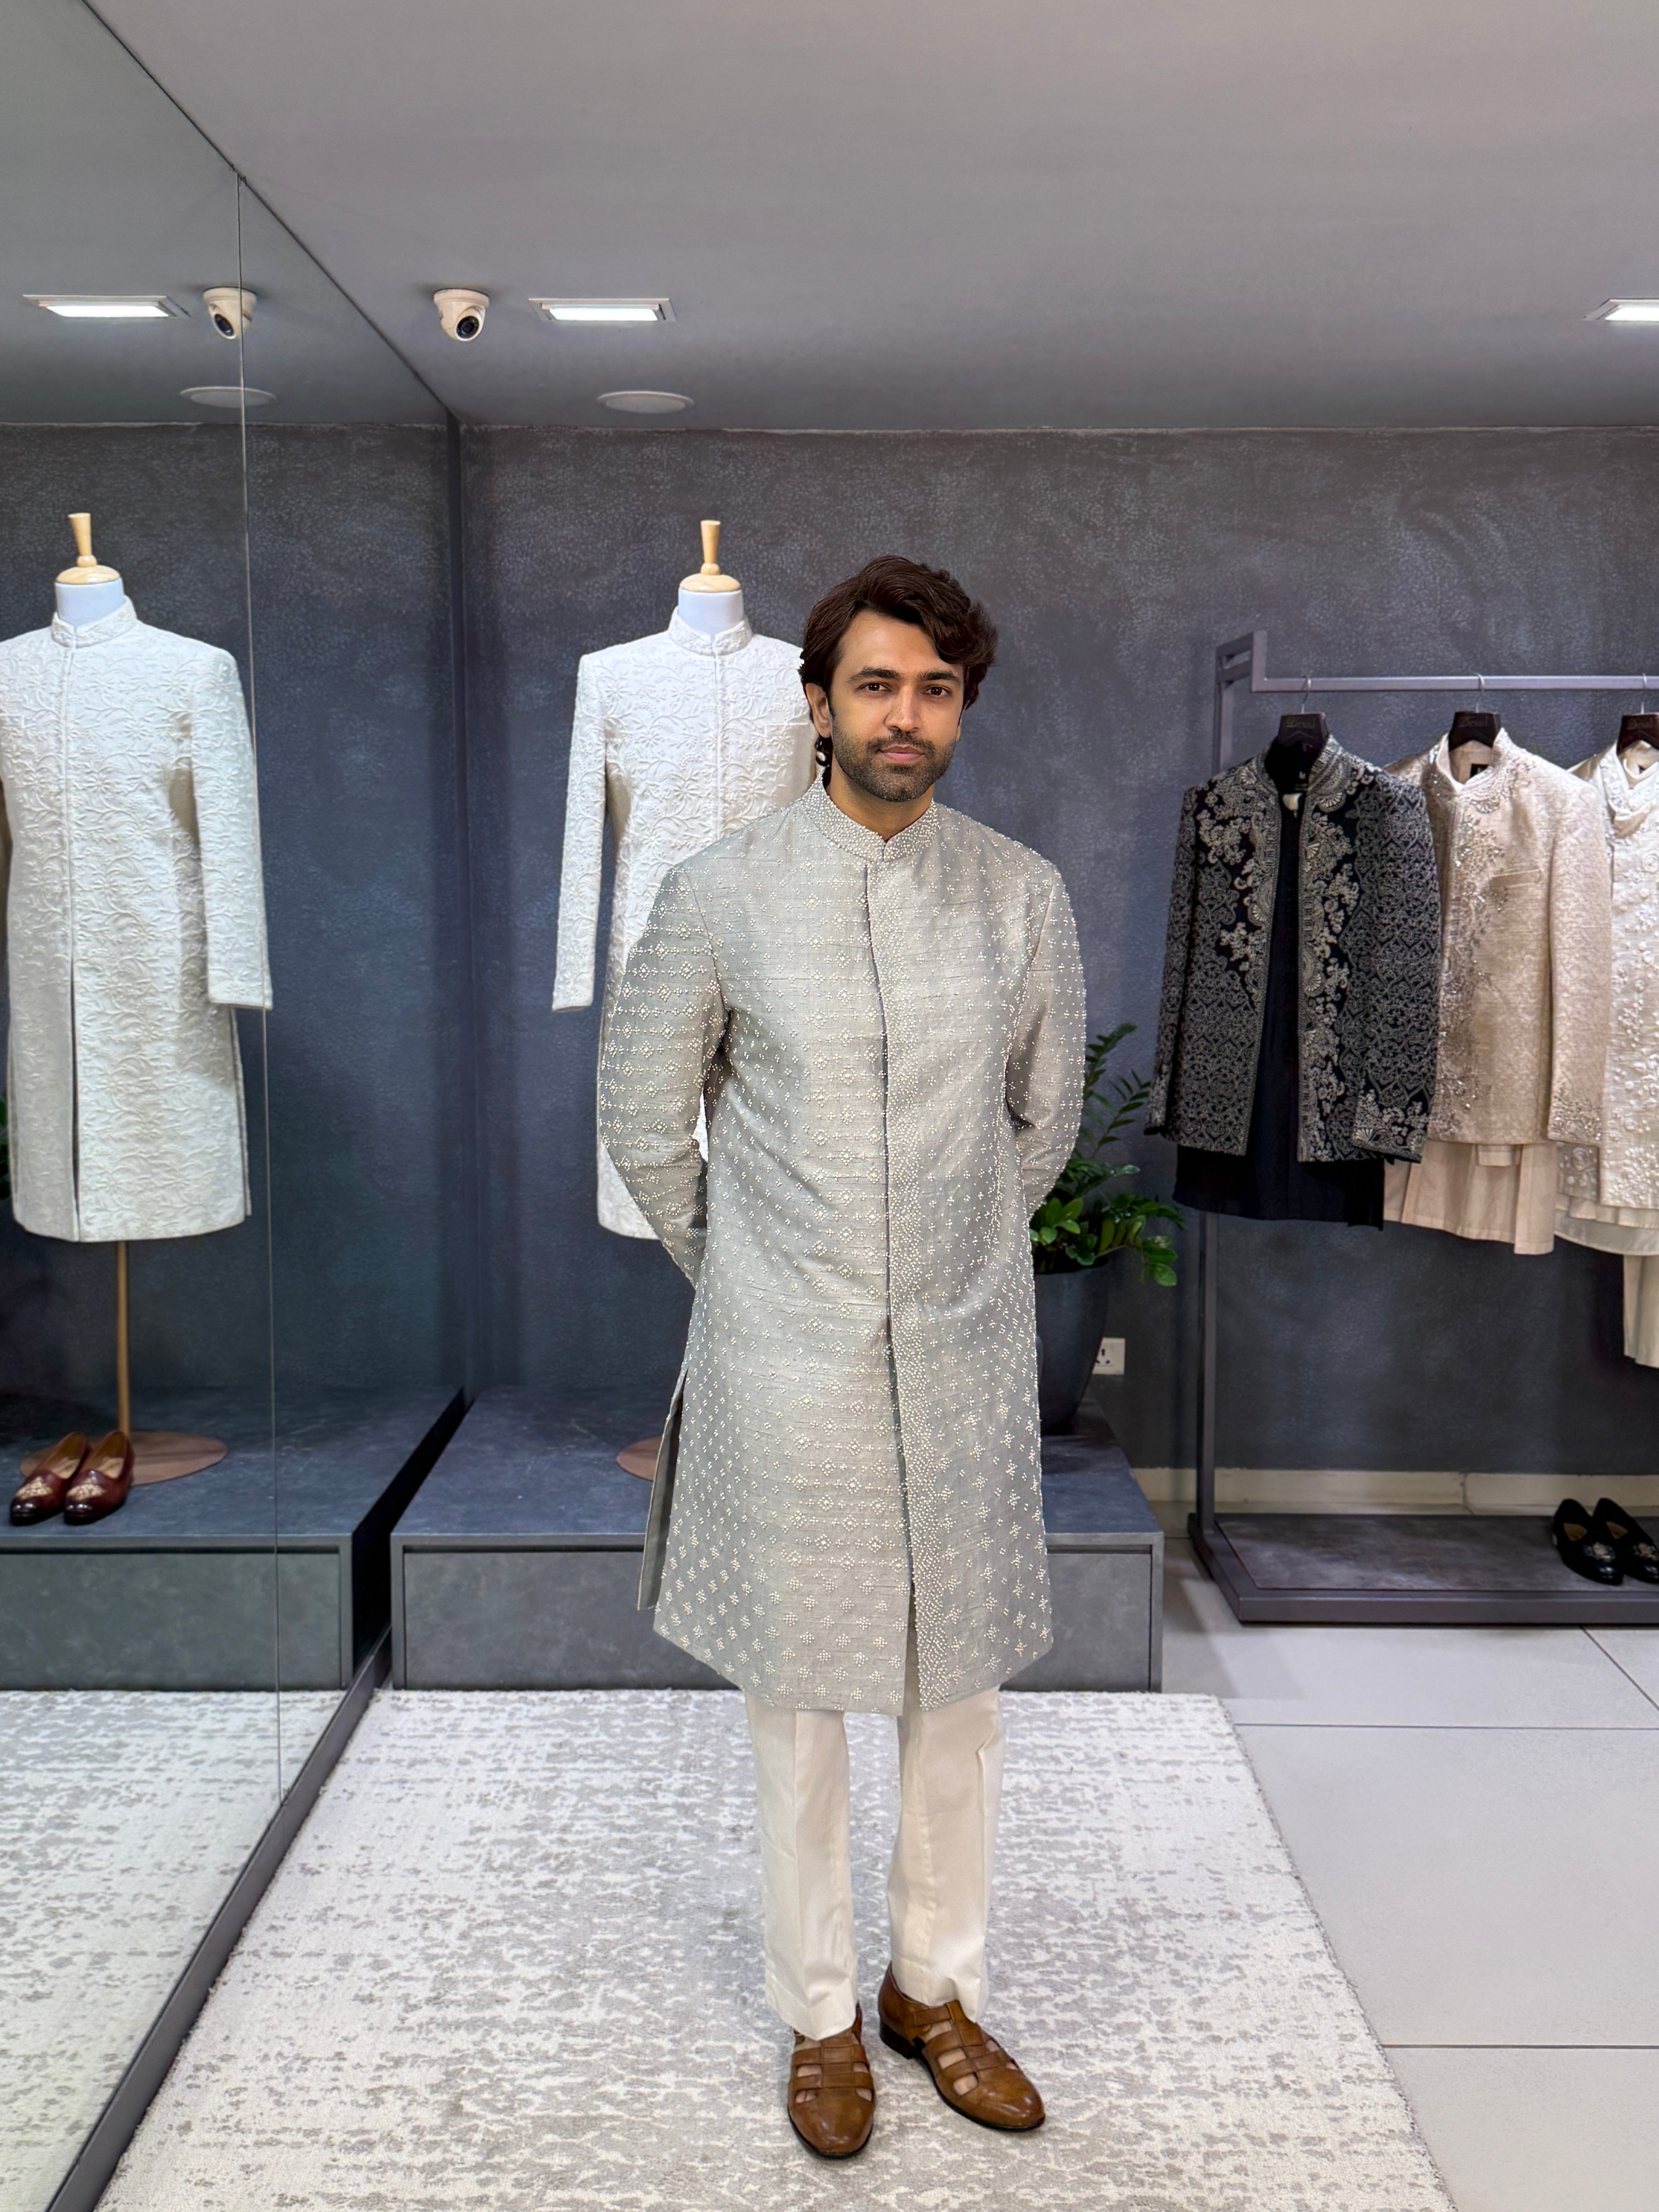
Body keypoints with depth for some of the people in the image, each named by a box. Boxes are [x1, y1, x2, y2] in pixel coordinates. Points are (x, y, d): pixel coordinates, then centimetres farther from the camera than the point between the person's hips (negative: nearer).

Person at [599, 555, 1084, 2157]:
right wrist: (736, 1268, 9)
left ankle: (939, 1988, 36)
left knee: (959, 1684, 14)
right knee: (799, 1696, 11)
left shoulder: (1025, 898, -1)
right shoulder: (720, 895, -7)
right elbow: (642, 1112, 3)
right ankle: (821, 2015, 32)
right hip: (788, 1363, -2)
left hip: (966, 1359, 2)